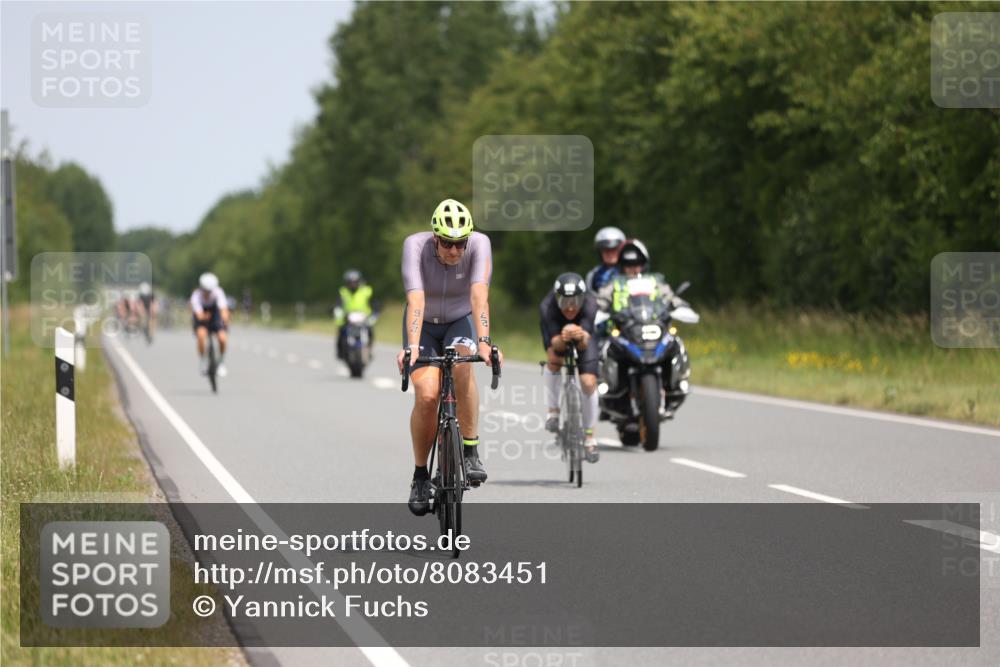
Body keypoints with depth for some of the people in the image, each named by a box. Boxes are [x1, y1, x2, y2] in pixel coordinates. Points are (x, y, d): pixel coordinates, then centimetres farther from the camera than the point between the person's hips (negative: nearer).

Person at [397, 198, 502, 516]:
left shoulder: (479, 244, -26)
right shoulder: (415, 245, -27)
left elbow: (480, 295, -38)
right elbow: (416, 300, -37)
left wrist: (484, 341, -51)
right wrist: (412, 347, -51)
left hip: (461, 321, 0)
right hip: (424, 325, 0)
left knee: (462, 366, -34)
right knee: (426, 395, -22)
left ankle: (471, 453, -24)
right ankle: (420, 476, -1)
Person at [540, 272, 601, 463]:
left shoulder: (589, 304, -38)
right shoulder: (548, 306, -38)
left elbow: (585, 344, -45)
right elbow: (555, 343, -43)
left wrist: (581, 337, -67)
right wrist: (563, 338, -65)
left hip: (582, 332, 0)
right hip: (557, 333, 0)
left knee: (589, 383, -11)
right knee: (554, 358, -32)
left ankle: (589, 438, 7)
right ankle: (553, 412, -13)